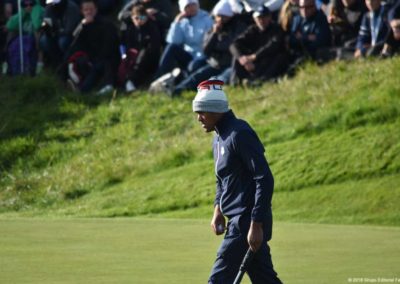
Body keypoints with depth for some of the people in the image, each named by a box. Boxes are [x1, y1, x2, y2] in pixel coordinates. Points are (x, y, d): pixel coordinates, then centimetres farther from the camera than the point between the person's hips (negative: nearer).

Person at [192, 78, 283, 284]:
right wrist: (218, 209, 12)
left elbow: (265, 180, -21)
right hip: (237, 220, 10)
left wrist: (256, 225, -23)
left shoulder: (240, 134, -15)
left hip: (247, 221, -10)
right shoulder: (219, 137, 15)